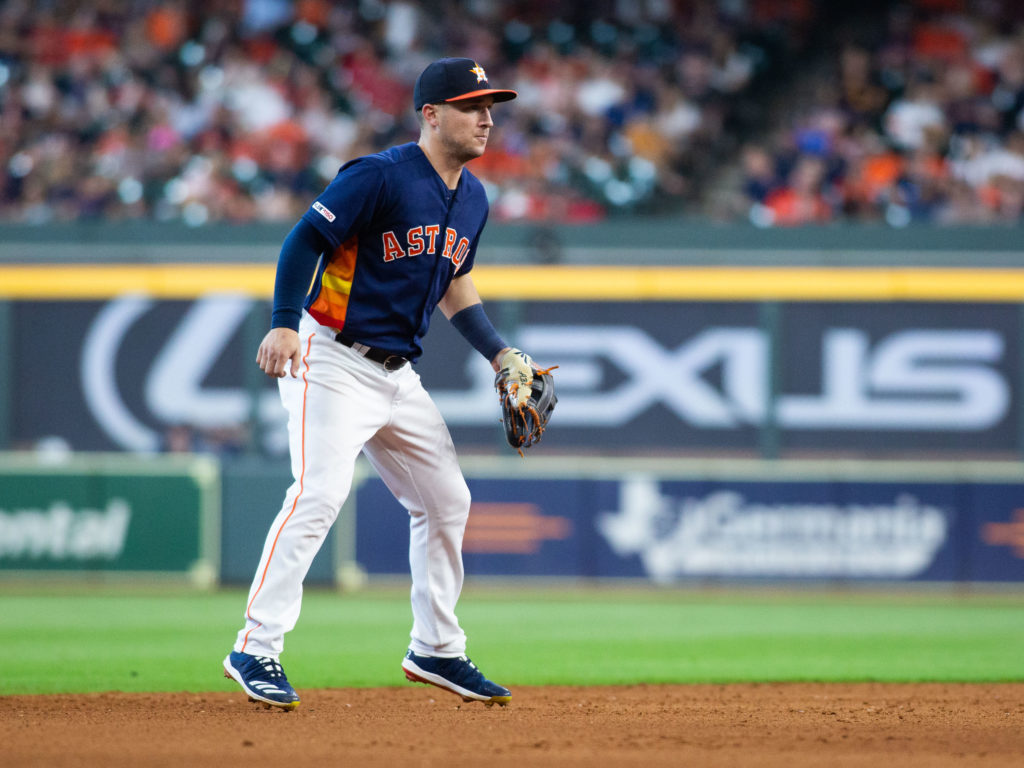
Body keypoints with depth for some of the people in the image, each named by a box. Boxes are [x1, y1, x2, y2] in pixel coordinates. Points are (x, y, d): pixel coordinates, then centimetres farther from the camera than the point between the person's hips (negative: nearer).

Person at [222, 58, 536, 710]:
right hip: (330, 359, -9)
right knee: (320, 492, -22)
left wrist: (503, 355, 16)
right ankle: (256, 649, -20)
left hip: (398, 374, 9)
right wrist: (284, 323, -30)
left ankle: (436, 650, 25)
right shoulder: (380, 176, -15)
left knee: (447, 501, 11)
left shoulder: (473, 199, 11)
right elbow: (305, 238, -18)